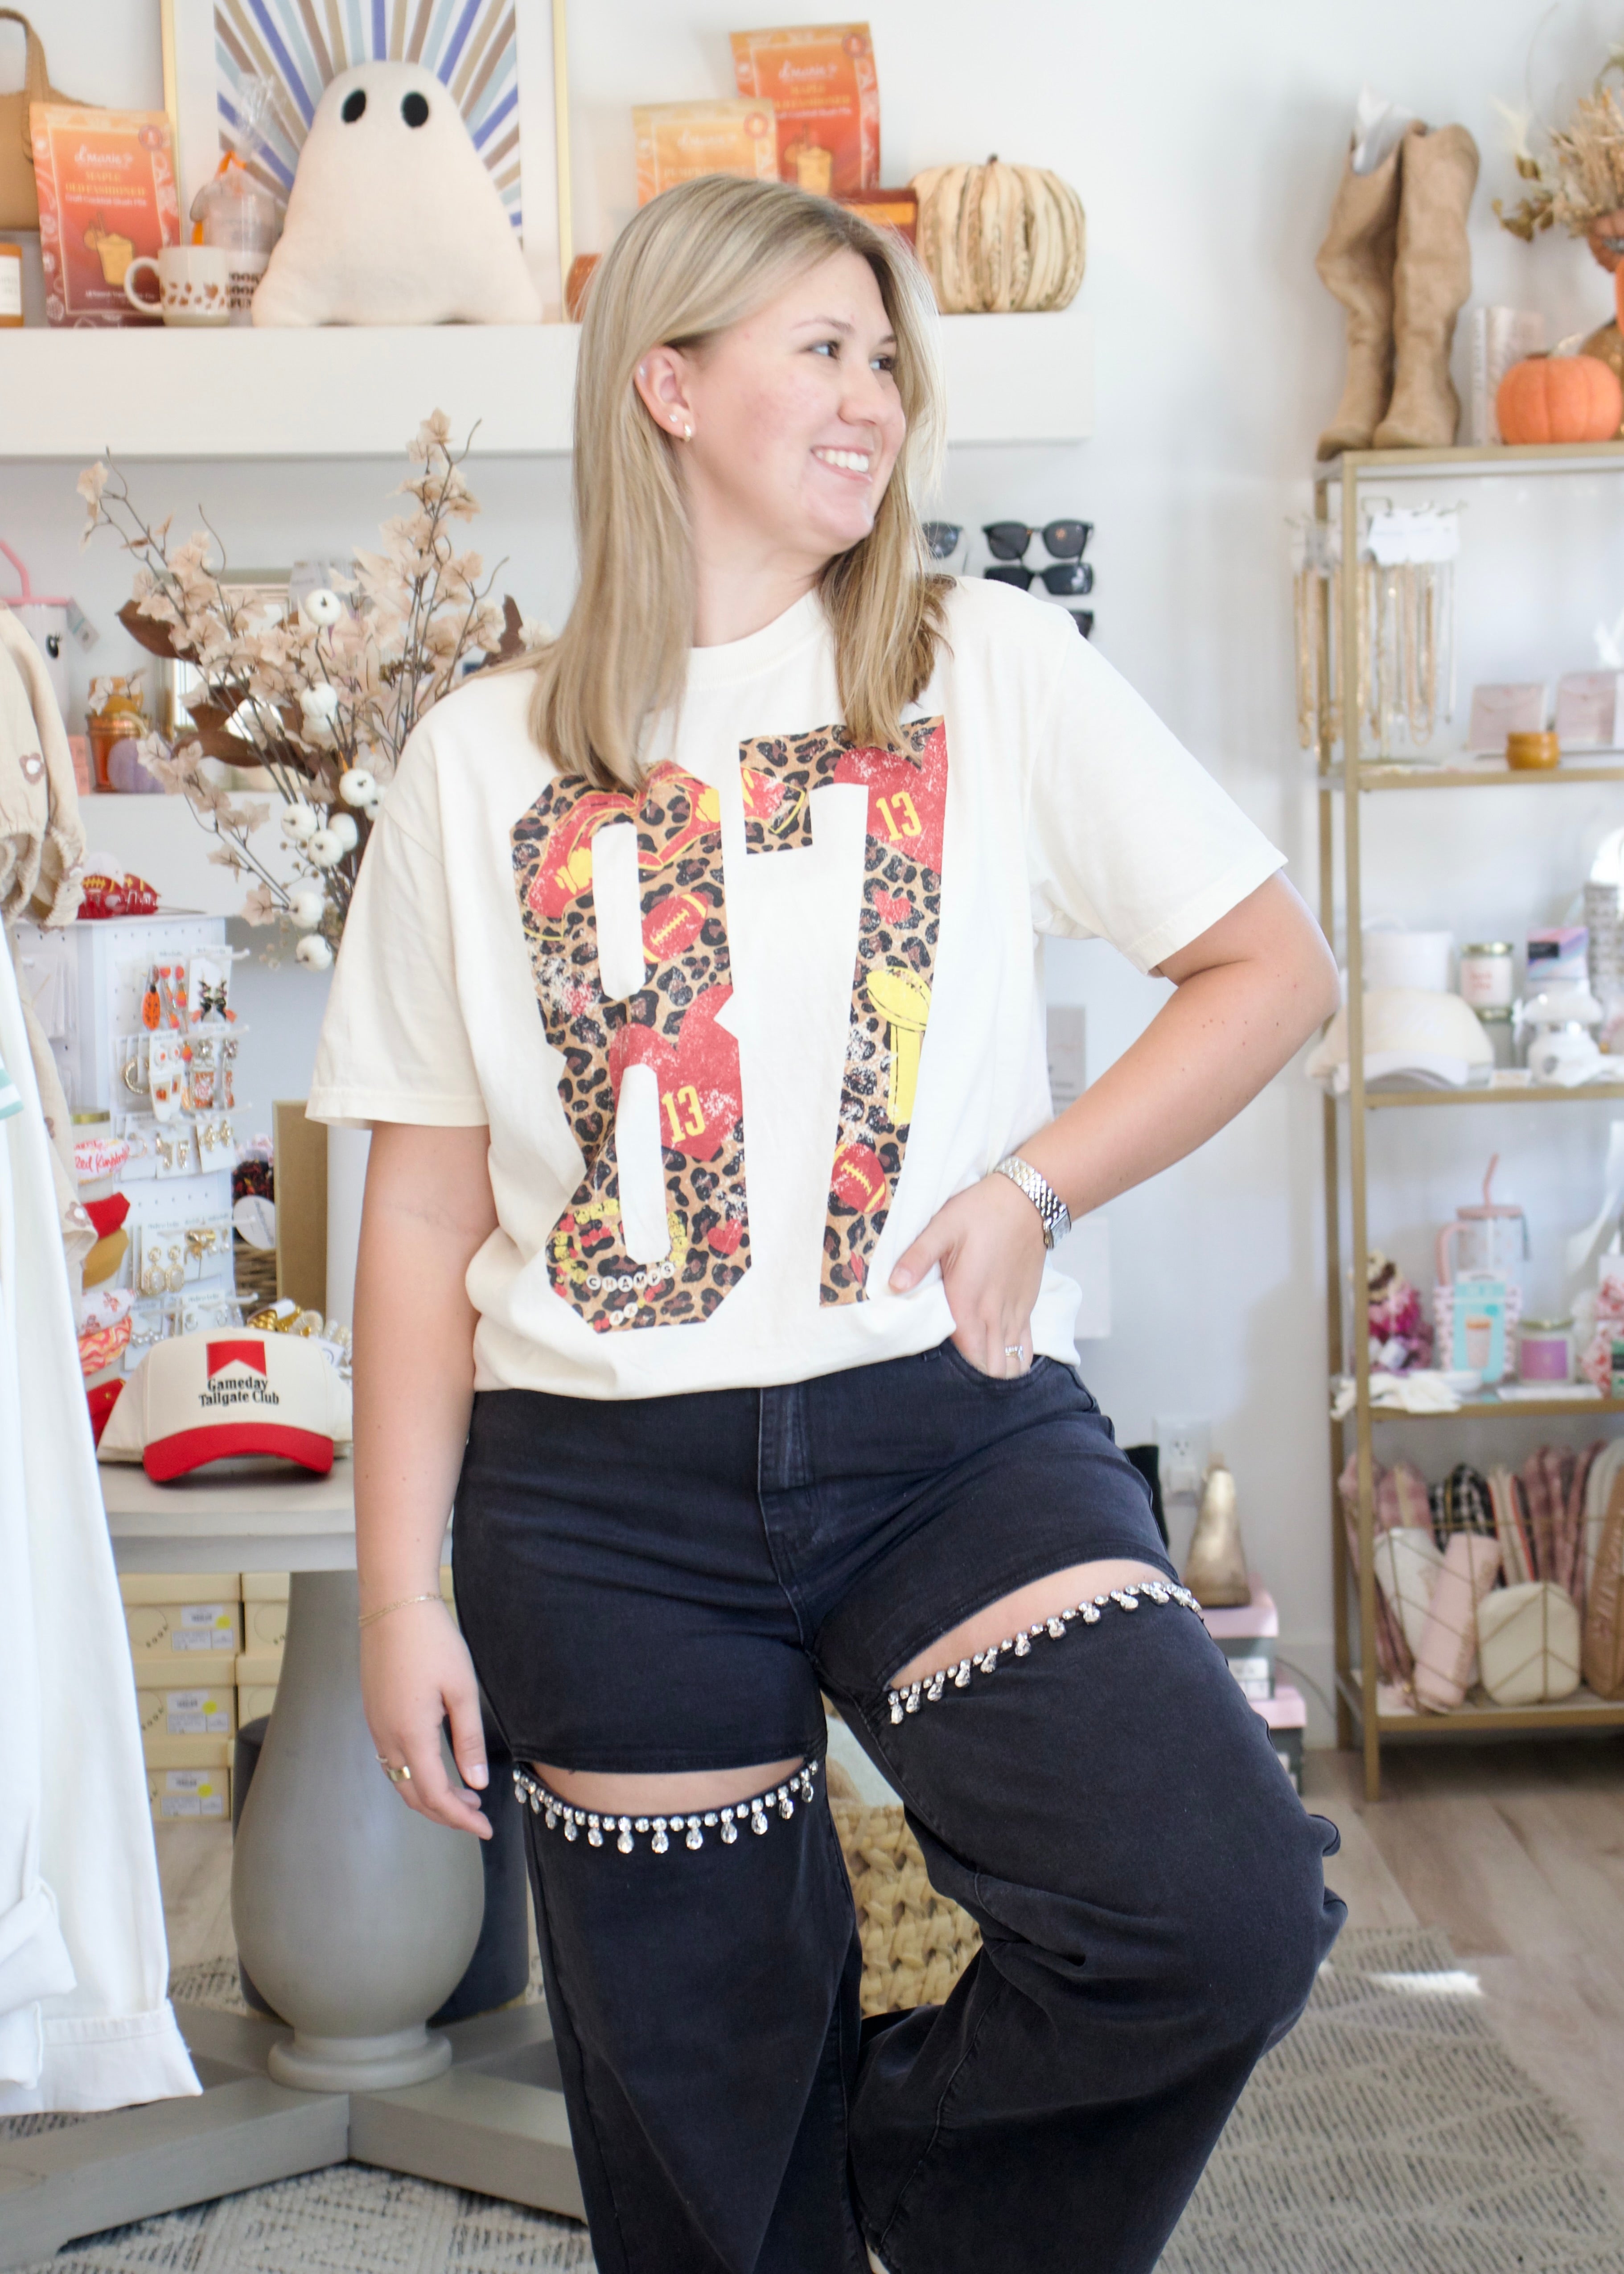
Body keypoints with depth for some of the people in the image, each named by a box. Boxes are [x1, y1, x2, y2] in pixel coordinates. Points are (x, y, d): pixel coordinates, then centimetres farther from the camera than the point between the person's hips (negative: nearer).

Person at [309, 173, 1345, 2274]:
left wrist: (1033, 1186, -9)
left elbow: (1275, 965, 5)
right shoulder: (485, 759, 5)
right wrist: (400, 1590, 1)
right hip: (605, 1493, 1)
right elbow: (422, 1211, 5)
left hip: (952, 1430, 0)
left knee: (1219, 1915, -21)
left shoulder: (992, 669, 5)